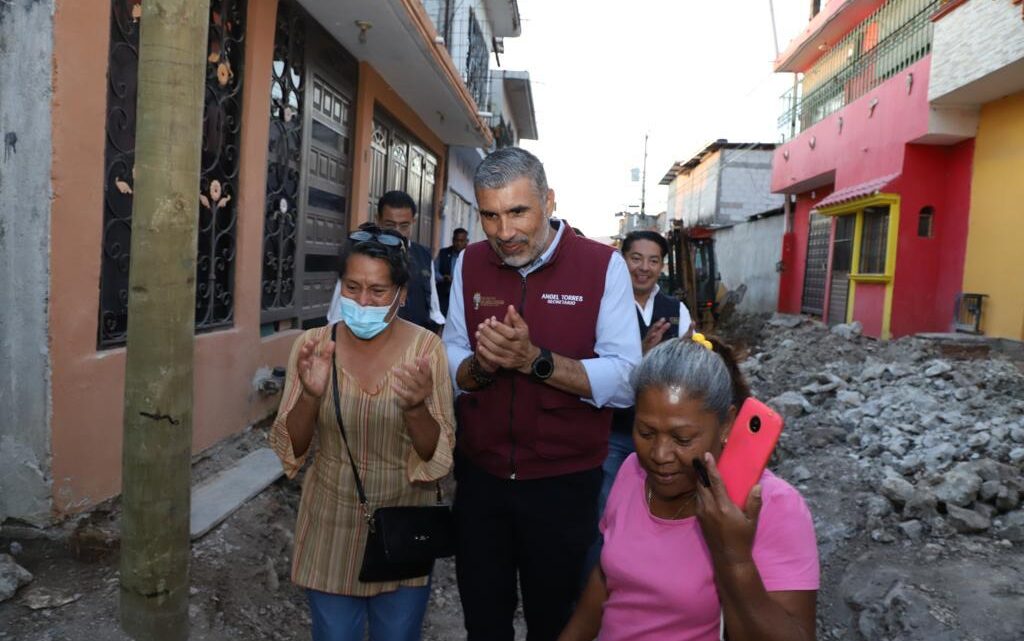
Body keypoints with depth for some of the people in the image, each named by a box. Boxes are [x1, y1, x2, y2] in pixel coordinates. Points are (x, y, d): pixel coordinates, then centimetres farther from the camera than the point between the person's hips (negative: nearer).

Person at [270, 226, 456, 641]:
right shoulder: (312, 345, -9)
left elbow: (437, 458, -13)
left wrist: (416, 407, -34)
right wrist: (310, 396, -28)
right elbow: (288, 450, -8)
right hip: (331, 525, 1)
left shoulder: (426, 349, -13)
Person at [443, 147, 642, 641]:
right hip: (480, 475, 3)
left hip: (564, 483, -3)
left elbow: (626, 382, -18)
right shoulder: (469, 264, 0)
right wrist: (481, 365, -19)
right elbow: (449, 364, 3)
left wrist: (533, 359, -28)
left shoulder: (602, 265, -12)